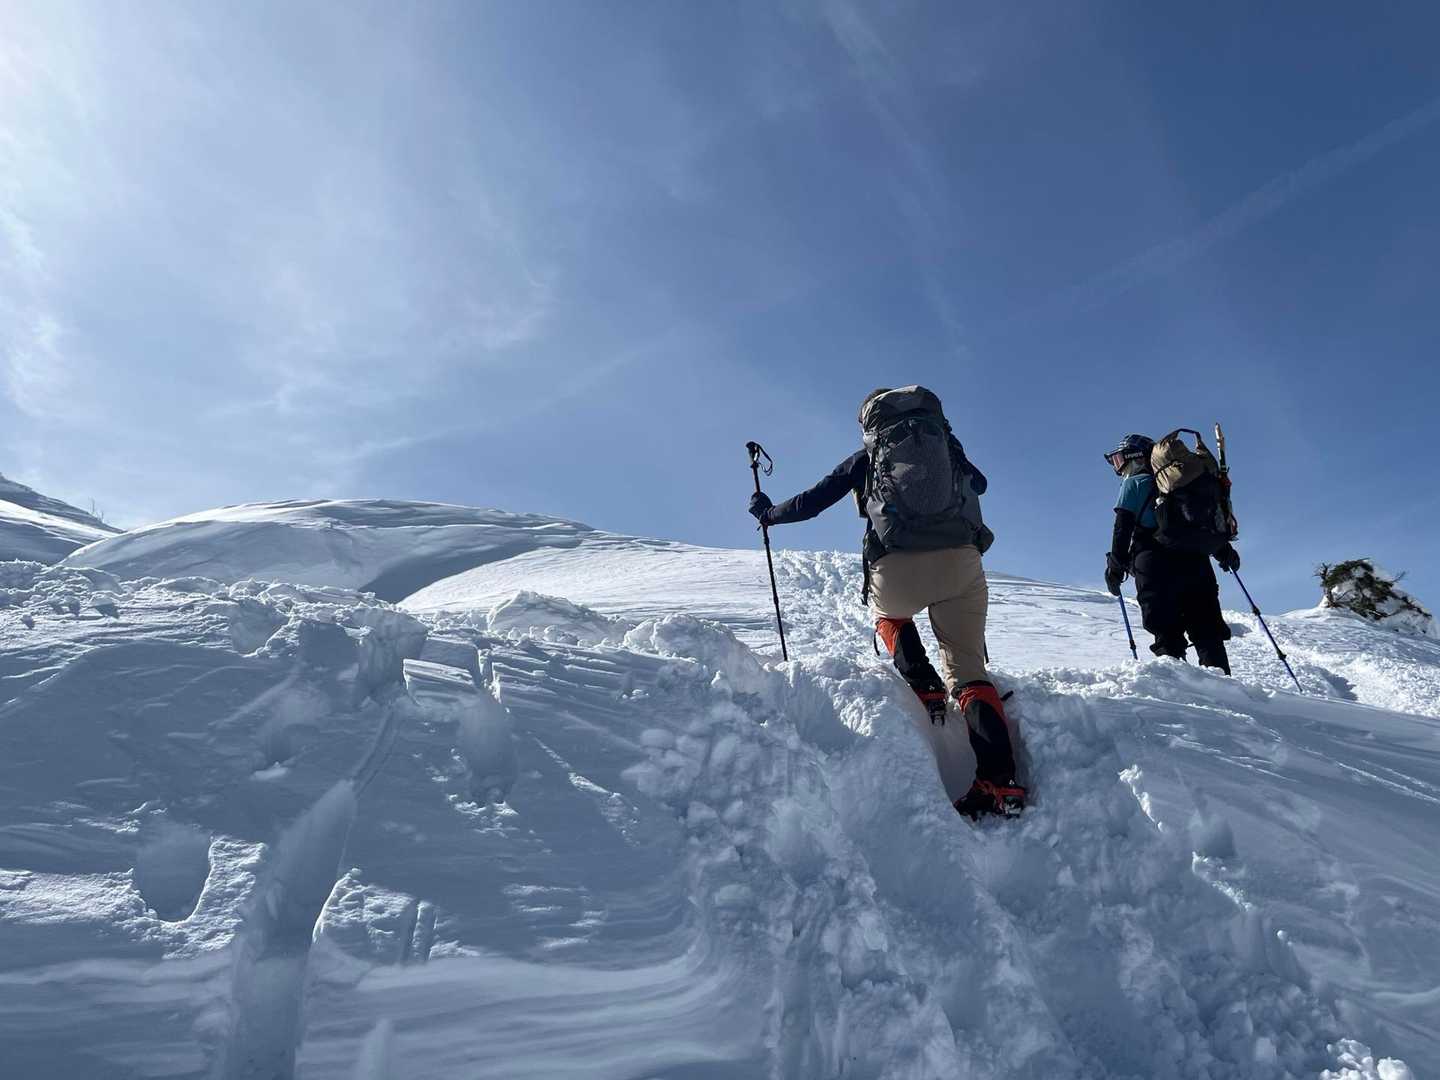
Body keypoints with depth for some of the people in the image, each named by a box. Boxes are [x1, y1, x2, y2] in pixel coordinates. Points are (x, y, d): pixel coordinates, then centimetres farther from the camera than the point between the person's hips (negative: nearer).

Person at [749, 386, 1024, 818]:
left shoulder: (866, 455, 19)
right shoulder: (946, 439, 24)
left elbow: (811, 501, 20)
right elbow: (979, 483, 42)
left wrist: (768, 512, 38)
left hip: (897, 570, -1)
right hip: (961, 563, 1)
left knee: (888, 613, 34)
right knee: (969, 669, 10)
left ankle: (926, 689, 11)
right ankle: (1001, 780, -5)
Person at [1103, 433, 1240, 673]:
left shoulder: (1134, 483, 6)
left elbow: (1123, 527, -4)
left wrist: (1115, 567, -4)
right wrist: (1224, 550, 29)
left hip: (1157, 568, -5)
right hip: (1196, 562, 5)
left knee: (1166, 631, -5)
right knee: (1207, 631, 6)